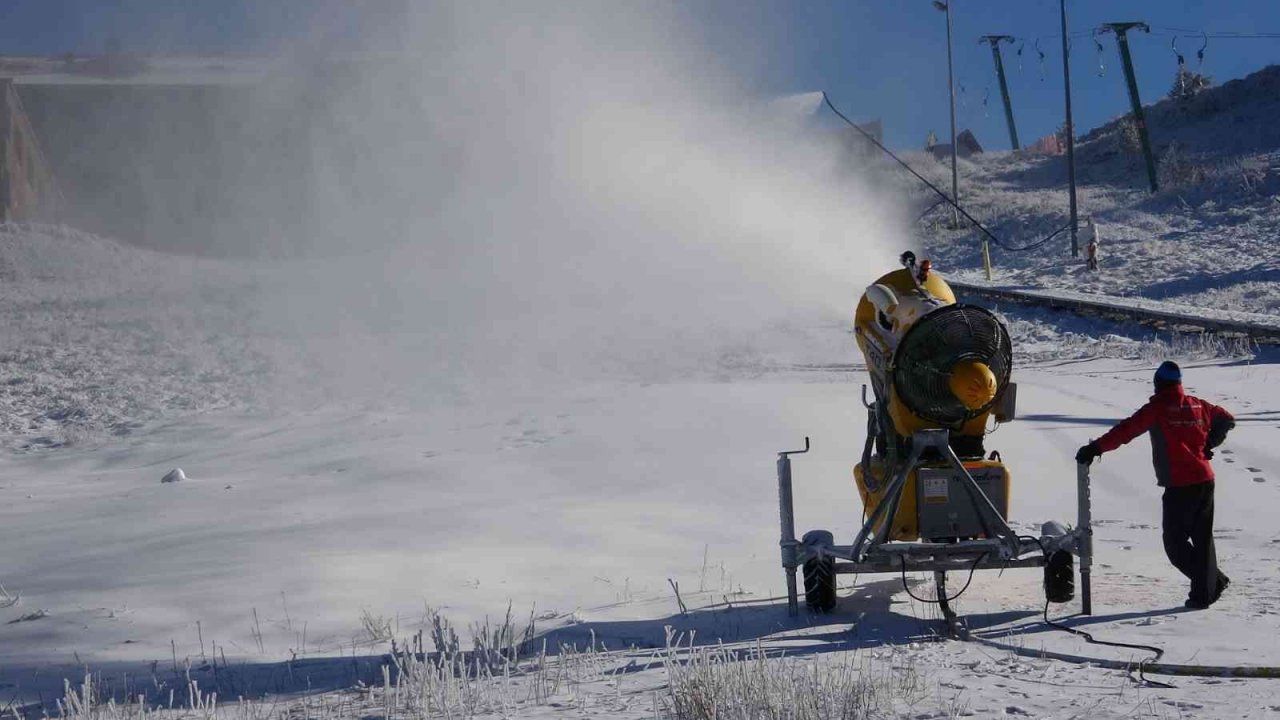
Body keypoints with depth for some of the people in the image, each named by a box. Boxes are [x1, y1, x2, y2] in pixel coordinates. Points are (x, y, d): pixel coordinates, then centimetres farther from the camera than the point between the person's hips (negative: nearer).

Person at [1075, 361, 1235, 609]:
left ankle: (1213, 581, -6)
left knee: (1175, 542, 2)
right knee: (1202, 538, 14)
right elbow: (1227, 420, 22)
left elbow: (1126, 430, -17)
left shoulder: (1157, 409, -9)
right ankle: (1205, 591, 15)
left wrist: (1095, 448, -18)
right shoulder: (1198, 405, 9)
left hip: (1179, 486, -6)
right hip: (1205, 480, 6)